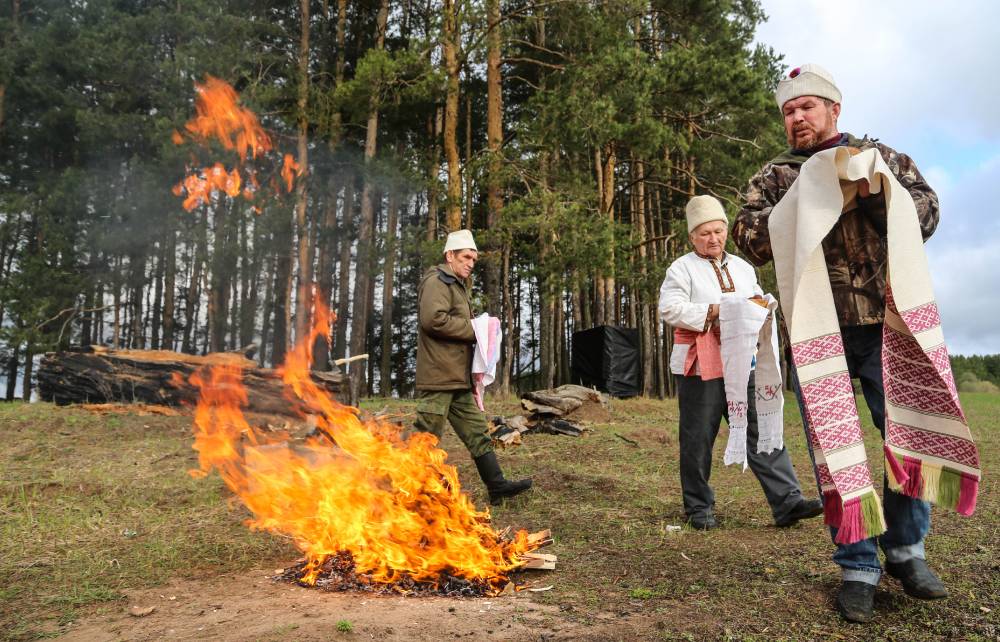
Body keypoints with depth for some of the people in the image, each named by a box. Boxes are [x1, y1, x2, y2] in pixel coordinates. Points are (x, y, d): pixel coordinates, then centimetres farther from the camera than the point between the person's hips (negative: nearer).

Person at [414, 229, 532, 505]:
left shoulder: (456, 285, 25)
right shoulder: (438, 281, -9)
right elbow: (433, 319, -24)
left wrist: (478, 330, 10)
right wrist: (474, 329, -15)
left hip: (458, 378, 11)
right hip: (439, 375, -11)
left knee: (476, 430, 10)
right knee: (427, 434, -4)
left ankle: (497, 486, 14)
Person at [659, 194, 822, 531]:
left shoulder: (743, 268, 20)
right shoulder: (681, 269, 1)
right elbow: (670, 309, -12)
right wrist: (714, 311, -18)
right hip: (701, 368, -5)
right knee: (698, 439, 2)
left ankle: (787, 502, 1)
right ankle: (698, 507, 15)